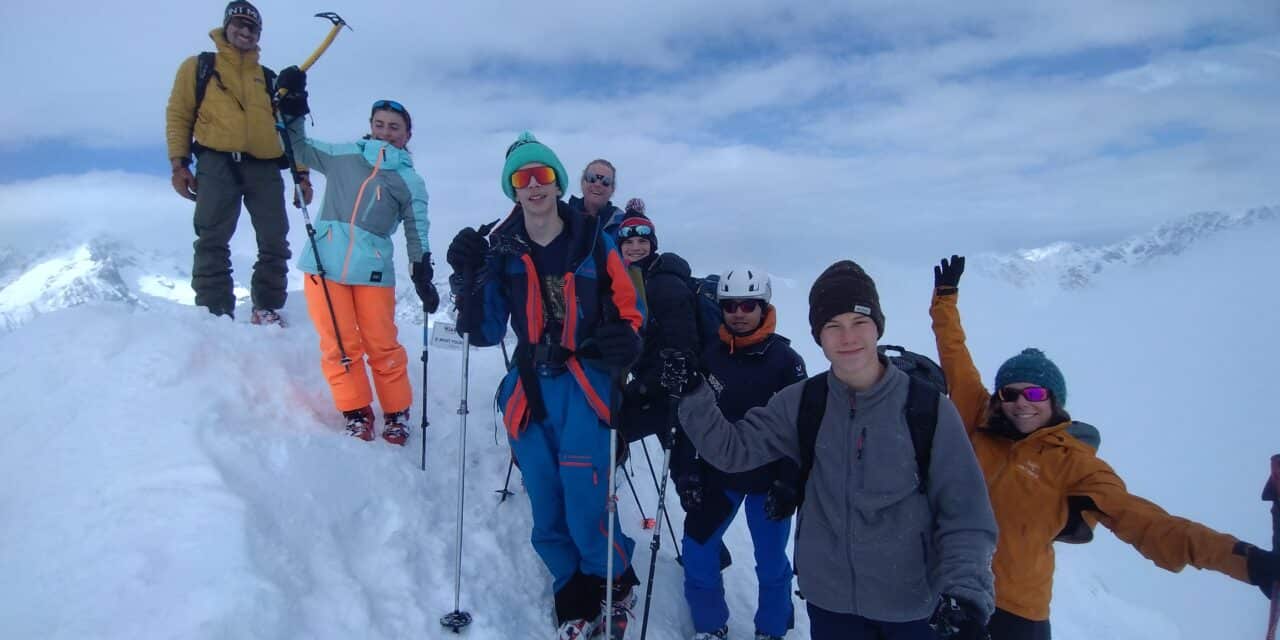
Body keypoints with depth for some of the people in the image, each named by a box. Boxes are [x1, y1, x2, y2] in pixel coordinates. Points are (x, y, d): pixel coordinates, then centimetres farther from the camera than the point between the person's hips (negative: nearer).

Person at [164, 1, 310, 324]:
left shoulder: (268, 78, 22)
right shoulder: (199, 66, 16)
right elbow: (179, 115, 10)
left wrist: (301, 173, 8)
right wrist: (178, 162, -2)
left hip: (265, 166, 3)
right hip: (218, 163, -2)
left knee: (275, 243, -2)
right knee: (213, 242, -7)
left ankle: (267, 310, 9)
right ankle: (214, 314, -5)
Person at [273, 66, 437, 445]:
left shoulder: (411, 181, 9)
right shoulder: (343, 155, 14)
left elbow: (417, 235, 7)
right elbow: (300, 148, 22)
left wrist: (424, 279, 0)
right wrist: (291, 109, 8)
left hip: (373, 270, -1)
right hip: (323, 263, 2)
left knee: (382, 346, -1)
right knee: (338, 345, 0)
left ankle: (397, 415, 15)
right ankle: (356, 414, 14)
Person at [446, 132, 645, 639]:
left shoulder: (593, 244, -1)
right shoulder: (500, 250, 5)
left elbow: (630, 312, 3)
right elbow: (484, 332, 3)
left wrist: (624, 342, -19)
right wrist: (469, 277, -11)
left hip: (585, 388, -3)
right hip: (528, 390, 3)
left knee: (587, 514, -7)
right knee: (547, 516, 11)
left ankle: (618, 585, 25)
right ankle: (573, 598, 35)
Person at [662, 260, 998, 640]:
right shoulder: (801, 404, -4)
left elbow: (965, 516, -9)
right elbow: (732, 449, -5)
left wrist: (964, 591, -22)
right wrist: (691, 394, -18)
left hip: (916, 607, -2)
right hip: (829, 602, 2)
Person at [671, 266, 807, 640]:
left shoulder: (785, 360, -10)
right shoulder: (709, 356, -3)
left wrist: (789, 483, -11)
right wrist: (686, 473, -4)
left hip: (768, 480, -2)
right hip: (717, 474, 3)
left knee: (771, 562, 10)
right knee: (696, 553, 7)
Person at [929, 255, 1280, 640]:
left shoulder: (1072, 460, -8)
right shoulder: (981, 424, 0)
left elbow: (1135, 517, -18)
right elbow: (956, 363, 8)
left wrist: (1238, 557, -30)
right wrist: (946, 296, 11)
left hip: (1016, 608, -3)